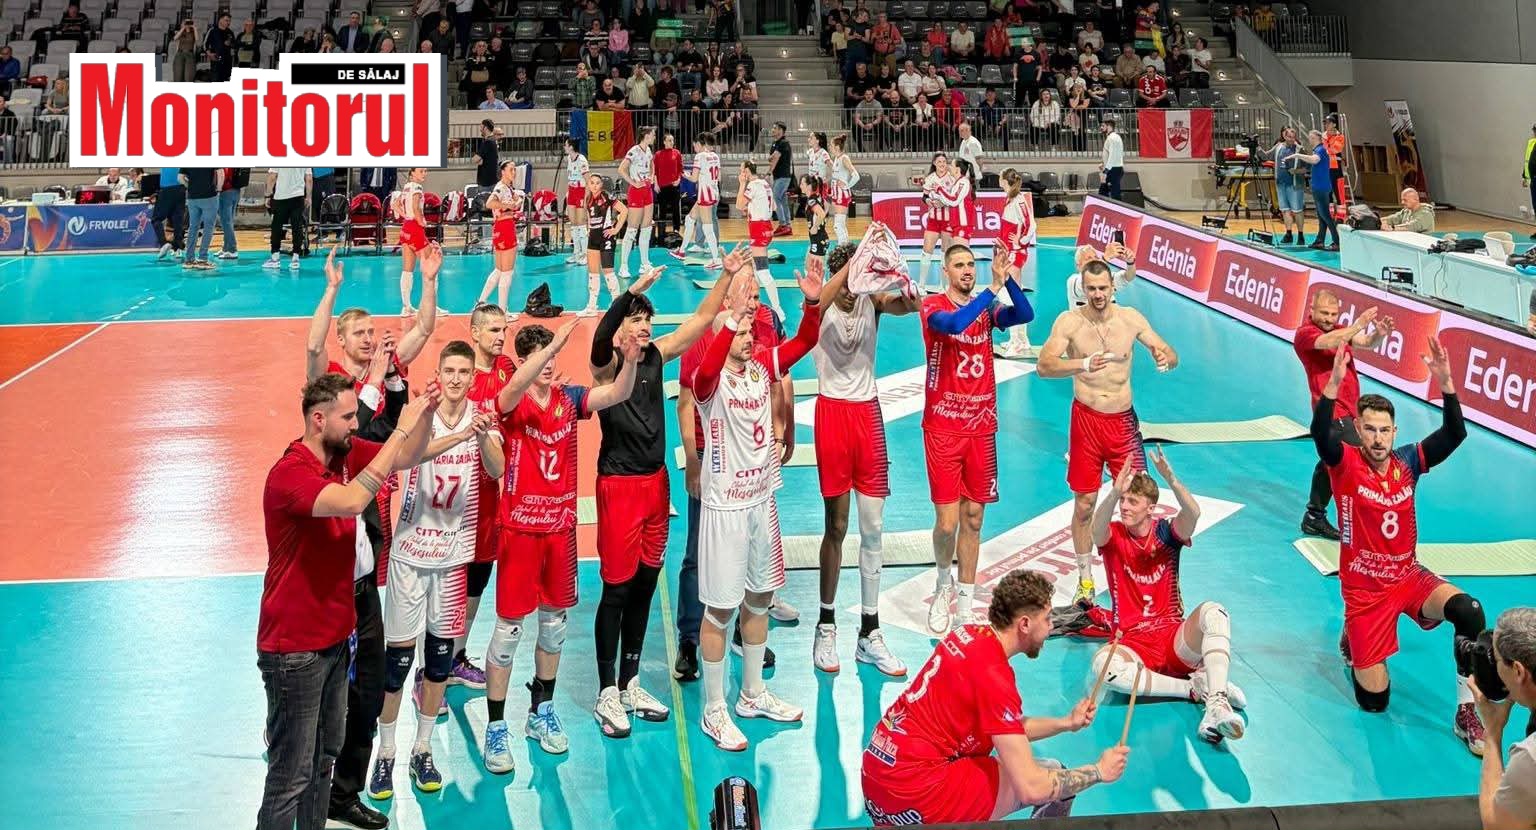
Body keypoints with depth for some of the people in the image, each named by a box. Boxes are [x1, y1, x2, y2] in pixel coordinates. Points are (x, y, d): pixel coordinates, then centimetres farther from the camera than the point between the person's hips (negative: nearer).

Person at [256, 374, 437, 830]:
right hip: (294, 648, -9)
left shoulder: (347, 454, 0)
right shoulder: (288, 475, -24)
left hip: (334, 636, 9)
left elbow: (407, 457, 10)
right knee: (292, 774, -2)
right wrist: (401, 429, -35)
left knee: (324, 758, 21)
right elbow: (351, 500, -39)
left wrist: (424, 413, -11)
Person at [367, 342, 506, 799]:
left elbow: (496, 469, -19)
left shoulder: (482, 416, -2)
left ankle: (422, 751, 23)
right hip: (411, 549, -2)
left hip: (455, 551, 2)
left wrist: (481, 436, -39)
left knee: (440, 651, 10)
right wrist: (460, 435, -47)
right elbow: (410, 453, -31)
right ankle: (385, 756, 11)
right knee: (398, 653, -1)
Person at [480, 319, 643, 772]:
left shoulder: (569, 398, 1)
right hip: (521, 526, -5)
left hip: (561, 525, 5)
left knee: (554, 621, 15)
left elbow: (617, 394, -12)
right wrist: (554, 344, -46)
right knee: (509, 626, 0)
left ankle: (541, 713, 31)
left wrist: (630, 360, -32)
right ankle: (496, 728, 9)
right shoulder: (511, 403, -10)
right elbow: (516, 386, -34)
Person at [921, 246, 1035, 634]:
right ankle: (943, 583, 22)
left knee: (973, 519, 7)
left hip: (981, 427, 4)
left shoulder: (988, 308, 8)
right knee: (947, 522, -6)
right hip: (943, 428, -4)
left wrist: (1006, 279, -23)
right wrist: (992, 291, -27)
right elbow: (954, 323, -28)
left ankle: (965, 603, 18)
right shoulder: (933, 305, -5)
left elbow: (1025, 315, -11)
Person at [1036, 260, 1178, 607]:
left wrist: (1165, 358, -22)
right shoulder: (1069, 321, -9)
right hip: (1086, 419, -2)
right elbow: (1044, 365, -21)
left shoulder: (1131, 318, -3)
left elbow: (1171, 354, 4)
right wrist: (1084, 364, -39)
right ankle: (1085, 579, 18)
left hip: (1124, 419, 2)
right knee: (1084, 503, 5)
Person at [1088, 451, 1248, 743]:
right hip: (1133, 644, -1)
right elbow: (1097, 529, -24)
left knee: (1213, 612, -31)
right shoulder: (1113, 536, 2)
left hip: (1175, 639, 1)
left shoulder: (1165, 531, 3)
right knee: (1103, 663, -37)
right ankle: (1196, 687, -27)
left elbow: (1193, 513, -19)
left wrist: (1170, 480, -38)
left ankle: (1216, 707, -47)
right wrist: (1114, 494, -44)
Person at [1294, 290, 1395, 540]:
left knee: (1330, 464, 18)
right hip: (1335, 413, -9)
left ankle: (1314, 519, 29)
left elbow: (1367, 342, 1)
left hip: (1347, 411, 9)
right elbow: (1328, 342, -30)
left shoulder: (1339, 331, 14)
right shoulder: (1305, 334, -9)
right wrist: (1357, 325, -39)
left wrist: (1379, 334, -21)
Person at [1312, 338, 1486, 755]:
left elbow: (1455, 434, -15)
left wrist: (1445, 384, -30)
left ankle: (1466, 713, -16)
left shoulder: (1407, 462, -3)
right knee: (1374, 700, -1)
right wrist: (1333, 385, -49)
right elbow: (1320, 433, -33)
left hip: (1410, 577, 3)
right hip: (1365, 589, -3)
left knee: (1469, 611, -30)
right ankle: (1351, 638, 33)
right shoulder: (1345, 464, -12)